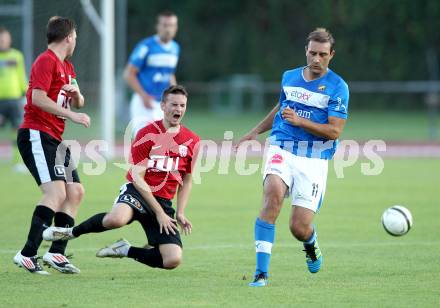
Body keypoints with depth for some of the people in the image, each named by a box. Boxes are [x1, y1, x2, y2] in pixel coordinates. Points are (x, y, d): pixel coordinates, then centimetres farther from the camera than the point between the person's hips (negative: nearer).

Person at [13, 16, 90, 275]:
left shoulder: (67, 67, 20)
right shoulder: (46, 62, -10)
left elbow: (78, 103, 27)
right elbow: (38, 98, -21)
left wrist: (76, 93, 4)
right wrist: (71, 115, -21)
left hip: (54, 139, 11)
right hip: (36, 135, -11)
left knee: (75, 192, 9)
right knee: (56, 192, -22)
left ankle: (57, 253, 10)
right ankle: (27, 255, -26)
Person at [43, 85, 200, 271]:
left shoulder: (192, 141, 7)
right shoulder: (147, 134, -5)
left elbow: (187, 180, 20)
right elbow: (137, 177, -9)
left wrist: (180, 213, 7)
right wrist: (159, 213, -13)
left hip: (164, 201, 4)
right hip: (136, 191, -4)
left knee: (173, 261, -17)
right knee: (116, 219, -41)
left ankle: (125, 250, 9)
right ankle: (72, 232, -10)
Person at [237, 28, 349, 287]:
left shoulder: (338, 87, -4)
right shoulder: (289, 77, 11)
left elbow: (334, 131, -10)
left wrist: (300, 121, -21)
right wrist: (256, 131, 32)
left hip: (314, 160, -2)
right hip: (282, 150, 2)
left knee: (299, 229, -8)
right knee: (273, 195, -29)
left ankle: (311, 242, 35)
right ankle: (262, 272, -29)